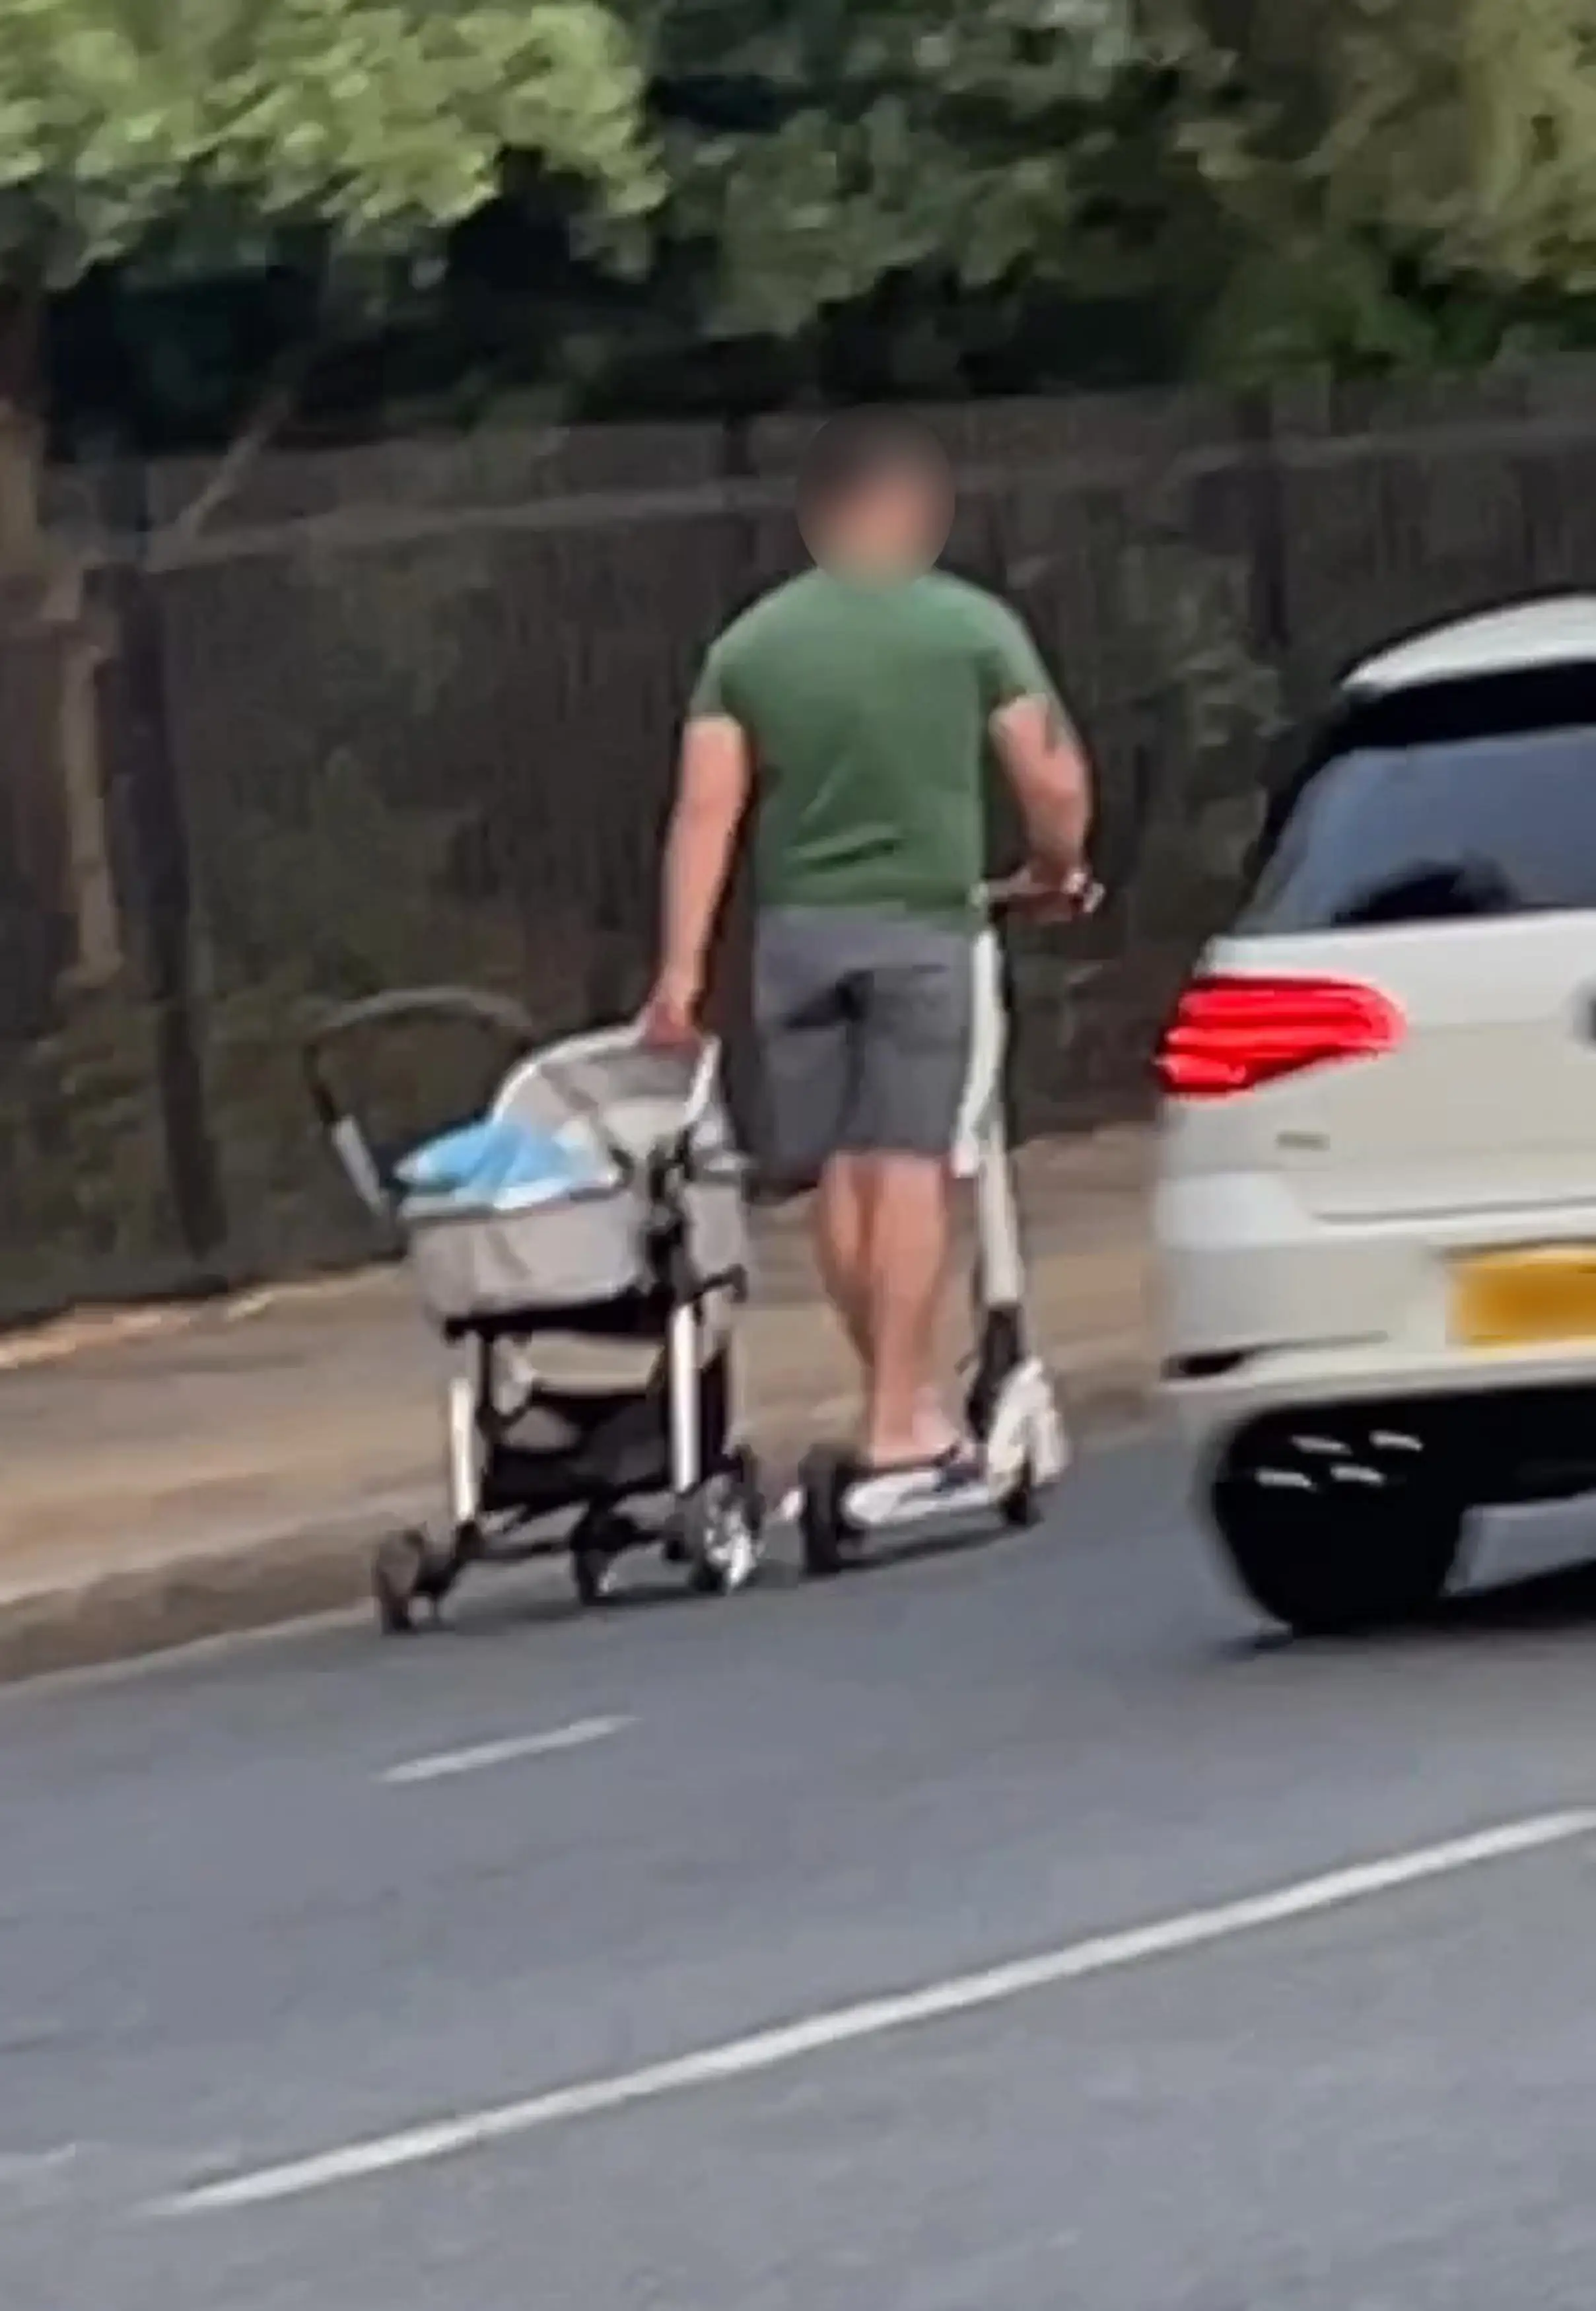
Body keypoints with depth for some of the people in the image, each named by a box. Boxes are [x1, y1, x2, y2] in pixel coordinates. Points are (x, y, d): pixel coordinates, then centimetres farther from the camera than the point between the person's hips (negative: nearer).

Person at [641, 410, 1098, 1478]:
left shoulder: (751, 641, 6)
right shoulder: (970, 626, -2)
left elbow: (705, 809, -1)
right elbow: (1054, 780, -6)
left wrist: (683, 962, -3)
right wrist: (1058, 869, 14)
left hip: (800, 928, 3)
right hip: (921, 922, -3)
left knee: (839, 1169, 11)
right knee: (910, 1163, -3)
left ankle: (902, 1390, 20)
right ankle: (902, 1415, -6)